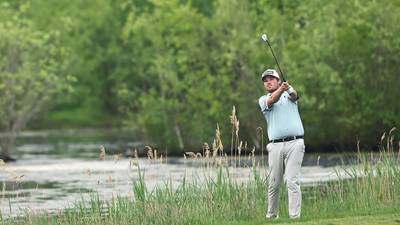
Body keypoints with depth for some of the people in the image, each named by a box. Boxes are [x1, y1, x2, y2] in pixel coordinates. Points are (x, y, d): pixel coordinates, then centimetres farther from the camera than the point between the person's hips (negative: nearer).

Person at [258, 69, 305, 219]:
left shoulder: (288, 94, 13)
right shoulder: (263, 100, 13)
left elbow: (294, 95, -11)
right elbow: (272, 100, -10)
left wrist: (289, 89, -37)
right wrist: (281, 89, -32)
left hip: (294, 143, -2)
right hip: (275, 145, 2)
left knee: (292, 181, -11)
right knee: (273, 184, 5)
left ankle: (295, 216, -14)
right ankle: (271, 215, 19)